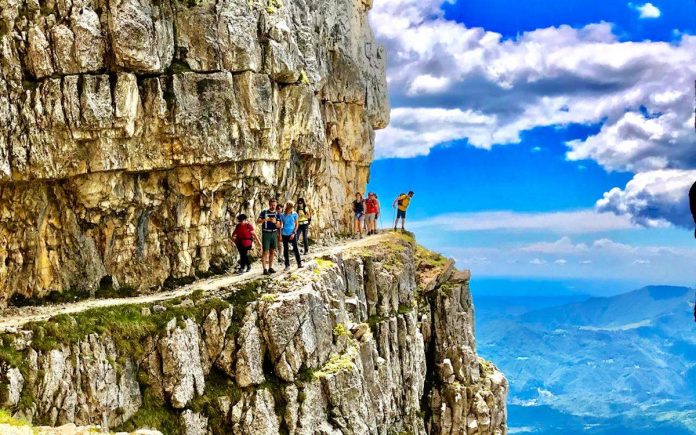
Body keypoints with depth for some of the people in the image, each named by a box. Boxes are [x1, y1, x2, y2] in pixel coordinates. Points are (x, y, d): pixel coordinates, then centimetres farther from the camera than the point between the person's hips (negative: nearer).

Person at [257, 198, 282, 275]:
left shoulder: (277, 214, 6)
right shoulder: (264, 212, -1)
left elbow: (279, 226, 2)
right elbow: (258, 222, -9)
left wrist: (275, 222, -19)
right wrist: (265, 219, -25)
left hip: (274, 234, 4)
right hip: (266, 233, -4)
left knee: (272, 251, 8)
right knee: (265, 252, -6)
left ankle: (270, 268, 17)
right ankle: (265, 269, -6)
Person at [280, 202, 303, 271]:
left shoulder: (294, 214, -1)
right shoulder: (282, 215, 0)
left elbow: (296, 224, 1)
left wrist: (294, 233, -8)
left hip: (292, 234, -1)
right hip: (284, 234, 1)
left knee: (295, 248, -2)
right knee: (286, 249, 6)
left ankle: (299, 263, 6)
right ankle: (287, 265, 14)